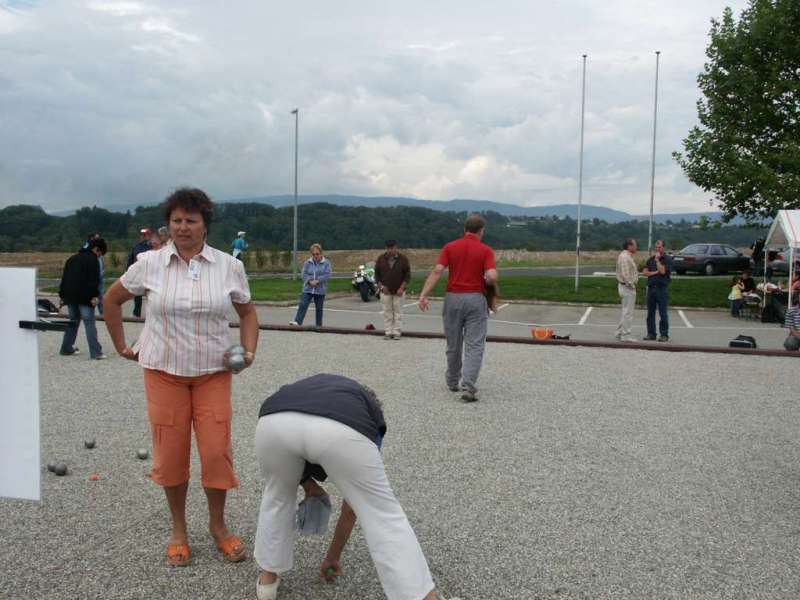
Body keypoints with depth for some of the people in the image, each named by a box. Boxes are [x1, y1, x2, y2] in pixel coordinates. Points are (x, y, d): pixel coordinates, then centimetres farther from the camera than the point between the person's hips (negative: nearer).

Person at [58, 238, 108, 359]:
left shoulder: (72, 258, 20)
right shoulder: (92, 260, -5)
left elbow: (64, 278, 22)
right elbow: (94, 280, -16)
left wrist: (62, 295, 24)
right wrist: (94, 296, -18)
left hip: (70, 296, 7)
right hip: (84, 297, -7)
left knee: (73, 322, 19)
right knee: (90, 324, -8)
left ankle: (67, 348, 23)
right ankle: (95, 352, -13)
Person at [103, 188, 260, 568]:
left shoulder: (229, 267, -1)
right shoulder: (149, 264, -2)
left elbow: (247, 312, 11)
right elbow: (112, 299, 11)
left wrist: (249, 352, -3)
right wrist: (122, 347, 11)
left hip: (213, 372, 0)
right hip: (164, 371, 0)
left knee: (217, 450, -2)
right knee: (171, 452, 5)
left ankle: (218, 525, 21)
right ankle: (178, 530, 26)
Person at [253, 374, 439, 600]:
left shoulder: (308, 386, 45)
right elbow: (353, 502, 43)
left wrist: (307, 483, 36)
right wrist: (334, 556, 56)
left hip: (273, 423, 3)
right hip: (339, 430, -2)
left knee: (278, 495, 35)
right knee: (383, 514, 17)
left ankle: (268, 578, 46)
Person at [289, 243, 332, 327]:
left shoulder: (326, 263, -3)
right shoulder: (307, 263, 4)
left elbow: (328, 275, -11)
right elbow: (304, 274, 0)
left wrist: (317, 281, -18)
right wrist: (310, 281, -17)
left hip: (320, 290, -1)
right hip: (308, 289, 2)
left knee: (319, 308, 7)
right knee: (302, 305, -11)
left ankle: (319, 325, 16)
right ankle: (297, 321, -16)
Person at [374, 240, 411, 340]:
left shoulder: (403, 259, -4)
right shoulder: (381, 259, 1)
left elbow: (407, 274, -2)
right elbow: (377, 274, 7)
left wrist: (402, 288, -11)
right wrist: (381, 286, -5)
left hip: (398, 291, -1)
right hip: (385, 291, 2)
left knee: (398, 312, 0)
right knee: (387, 312, 3)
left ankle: (397, 333, 5)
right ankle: (388, 332, 9)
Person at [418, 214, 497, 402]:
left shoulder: (450, 247, 3)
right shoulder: (486, 250, -3)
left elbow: (437, 271, -8)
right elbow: (492, 276, -15)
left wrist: (423, 294, -10)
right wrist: (485, 281, 8)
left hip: (453, 298, 3)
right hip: (476, 299, -3)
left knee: (453, 344, 16)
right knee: (474, 345, -2)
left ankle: (452, 382, 33)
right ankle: (468, 387, -14)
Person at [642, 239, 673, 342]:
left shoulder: (667, 259, -1)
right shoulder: (650, 259, 14)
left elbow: (662, 271, -15)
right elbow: (644, 272, 5)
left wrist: (657, 260, -8)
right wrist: (655, 272, -7)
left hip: (662, 288, -5)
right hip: (651, 287, 5)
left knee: (663, 313, -4)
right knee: (650, 313, 7)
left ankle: (664, 334, 1)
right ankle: (651, 333, 13)